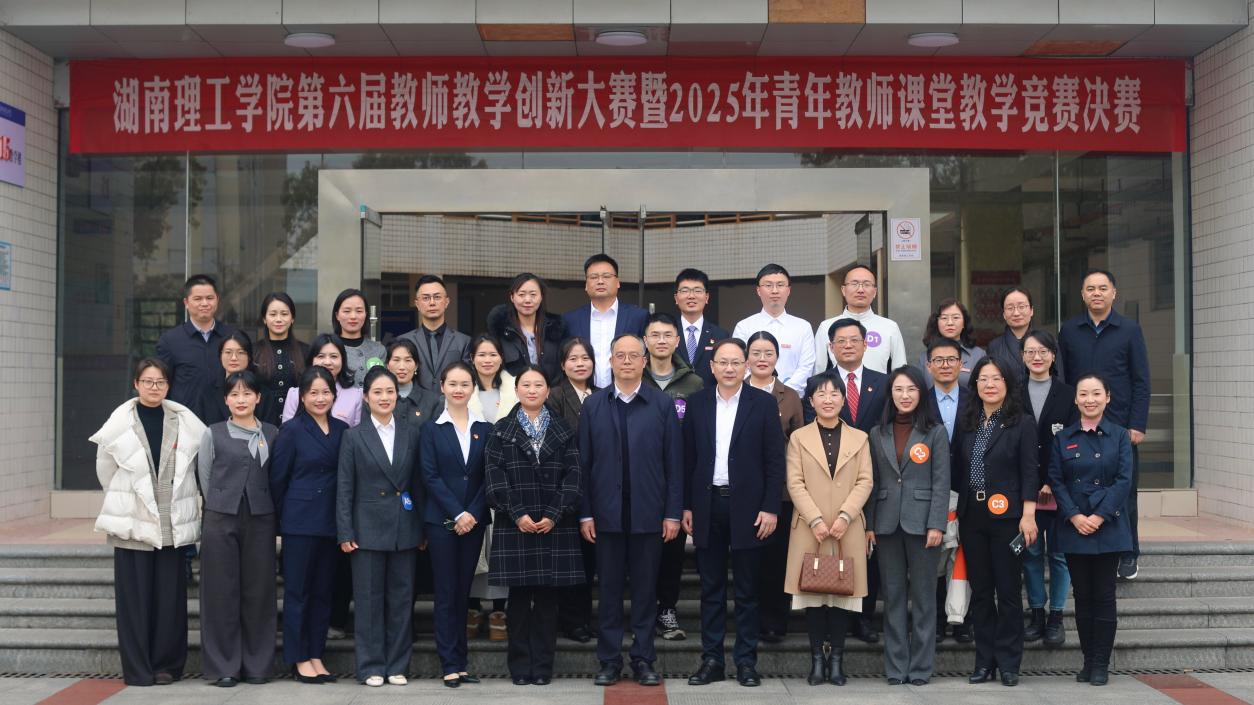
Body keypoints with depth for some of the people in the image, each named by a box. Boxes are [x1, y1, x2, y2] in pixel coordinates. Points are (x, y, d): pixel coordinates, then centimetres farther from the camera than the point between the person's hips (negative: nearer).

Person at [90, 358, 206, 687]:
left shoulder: (185, 420, 1)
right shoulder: (120, 421, -1)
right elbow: (106, 470, 8)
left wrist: (175, 498, 10)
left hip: (173, 524, 1)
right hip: (132, 522, -1)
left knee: (171, 596, 2)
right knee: (134, 595, 1)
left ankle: (167, 665, 13)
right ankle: (137, 668, 10)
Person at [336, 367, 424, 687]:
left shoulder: (411, 433, 7)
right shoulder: (354, 436, 1)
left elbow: (418, 483, 8)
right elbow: (344, 488, -1)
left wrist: (423, 528, 4)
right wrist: (345, 533, -7)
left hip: (404, 529, 2)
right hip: (368, 528, -2)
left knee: (402, 598, 6)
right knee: (369, 599, 3)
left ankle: (398, 666, 15)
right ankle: (371, 667, 12)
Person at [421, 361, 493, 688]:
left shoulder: (484, 429, 7)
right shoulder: (431, 430, 2)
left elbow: (489, 476, 2)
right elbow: (430, 476, -5)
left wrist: (473, 513, -9)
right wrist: (457, 514, -13)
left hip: (474, 520, 2)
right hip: (442, 520, -2)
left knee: (464, 591, 7)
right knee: (446, 592, 0)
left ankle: (460, 662, 13)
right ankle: (450, 664, 4)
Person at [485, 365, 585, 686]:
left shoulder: (564, 430, 8)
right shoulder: (501, 430, 7)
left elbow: (572, 476, 1)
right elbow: (495, 476, -1)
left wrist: (554, 515, -10)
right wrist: (517, 514, -11)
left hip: (554, 525, 1)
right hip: (515, 525, 0)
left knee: (547, 598, 2)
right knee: (519, 597, 3)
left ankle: (543, 666, 10)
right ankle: (520, 666, 11)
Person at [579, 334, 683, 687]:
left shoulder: (663, 405, 2)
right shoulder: (593, 405, 5)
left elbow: (674, 463, 1)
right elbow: (584, 463, 4)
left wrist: (673, 513, -4)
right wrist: (585, 513, -1)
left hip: (649, 513, -1)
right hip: (607, 513, 1)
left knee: (645, 588, 6)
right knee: (609, 588, 7)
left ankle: (643, 659, 16)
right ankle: (609, 660, 15)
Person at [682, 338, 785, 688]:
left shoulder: (764, 403, -1)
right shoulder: (697, 403, 6)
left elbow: (775, 461, -3)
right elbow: (688, 459, 7)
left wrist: (770, 508, -8)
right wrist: (686, 506, 3)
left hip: (747, 507, -2)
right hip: (707, 505, 2)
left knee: (747, 590, 6)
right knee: (711, 589, 9)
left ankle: (746, 661, 14)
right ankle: (711, 659, 16)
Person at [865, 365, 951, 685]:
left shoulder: (935, 432, 1)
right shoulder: (877, 434, 10)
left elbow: (941, 482, -3)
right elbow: (873, 482, 9)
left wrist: (936, 525, -11)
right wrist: (869, 524, 3)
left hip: (921, 523, -3)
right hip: (887, 524, 3)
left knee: (923, 596, 3)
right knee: (893, 596, 7)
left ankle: (921, 666, 10)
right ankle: (895, 667, 13)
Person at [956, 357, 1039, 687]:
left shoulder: (1022, 423, -2)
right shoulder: (967, 423, 10)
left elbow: (1029, 472, -7)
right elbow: (959, 471, 11)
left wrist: (1028, 516, -13)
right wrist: (956, 511, 6)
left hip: (1006, 517, -4)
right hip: (972, 517, 4)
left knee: (1008, 591, 1)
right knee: (980, 590, 9)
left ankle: (1008, 663, 11)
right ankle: (984, 661, 16)